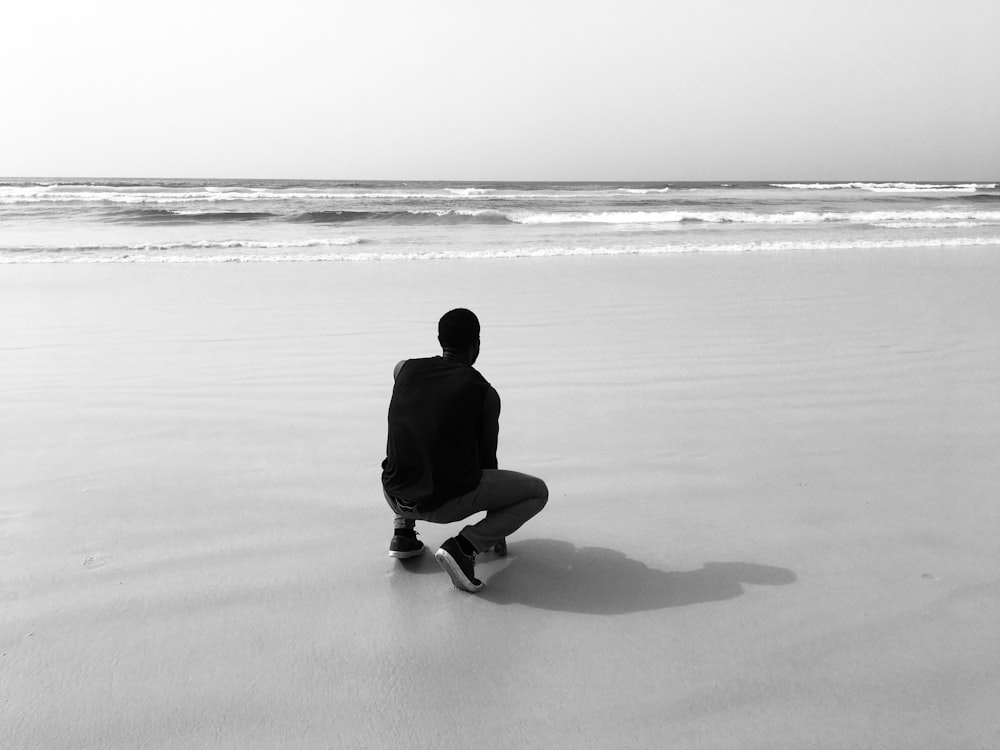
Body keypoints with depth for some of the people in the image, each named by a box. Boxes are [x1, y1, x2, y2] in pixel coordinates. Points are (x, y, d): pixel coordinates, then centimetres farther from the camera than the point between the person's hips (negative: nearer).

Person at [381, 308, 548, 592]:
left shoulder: (404, 369, 4)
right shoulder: (485, 393, -3)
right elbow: (487, 459, 8)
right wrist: (496, 527, 22)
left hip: (396, 497, 5)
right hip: (446, 503, -5)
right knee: (538, 492, 11)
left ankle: (403, 531, 20)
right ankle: (463, 545, -6)